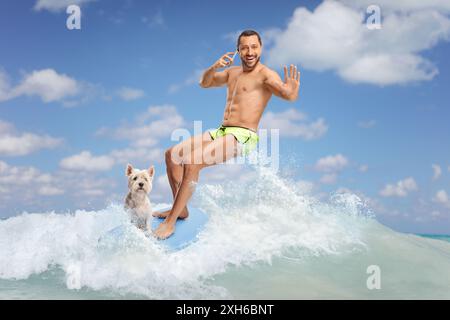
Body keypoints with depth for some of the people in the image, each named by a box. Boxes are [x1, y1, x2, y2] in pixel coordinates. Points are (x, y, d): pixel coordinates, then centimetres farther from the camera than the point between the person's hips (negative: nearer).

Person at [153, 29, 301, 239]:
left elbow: (289, 96, -22)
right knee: (172, 154, 2)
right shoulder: (232, 73, 18)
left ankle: (171, 221, -19)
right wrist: (215, 67, 3)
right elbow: (204, 83, 25)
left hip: (243, 137, -9)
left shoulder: (265, 75, -7)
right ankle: (180, 209, 9)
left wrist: (292, 90, -47)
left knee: (192, 163, -27)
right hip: (221, 131, 9)